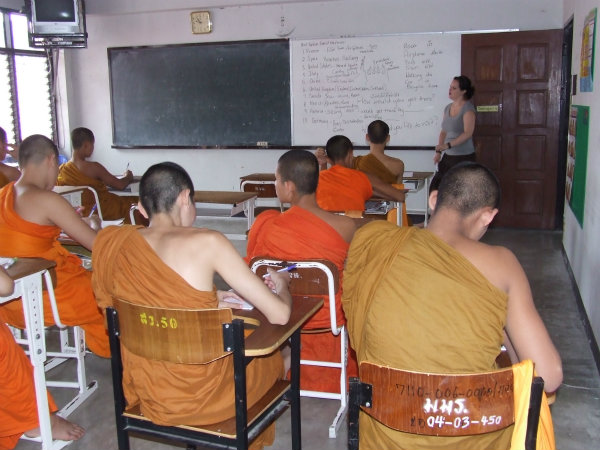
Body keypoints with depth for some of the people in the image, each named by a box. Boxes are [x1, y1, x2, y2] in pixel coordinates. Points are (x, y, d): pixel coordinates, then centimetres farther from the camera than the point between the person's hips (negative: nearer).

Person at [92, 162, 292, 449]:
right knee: (269, 357, 27)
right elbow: (279, 315, -18)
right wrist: (282, 285, 4)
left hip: (144, 394, 5)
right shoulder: (207, 243, -21)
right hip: (201, 396, -5)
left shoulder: (113, 243, -6)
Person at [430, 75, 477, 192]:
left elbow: (468, 133, -19)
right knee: (435, 188, 2)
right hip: (448, 156, 7)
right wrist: (438, 151, 6)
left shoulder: (468, 108, -10)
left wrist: (448, 145, -26)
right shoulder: (448, 108, 13)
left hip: (464, 157, -7)